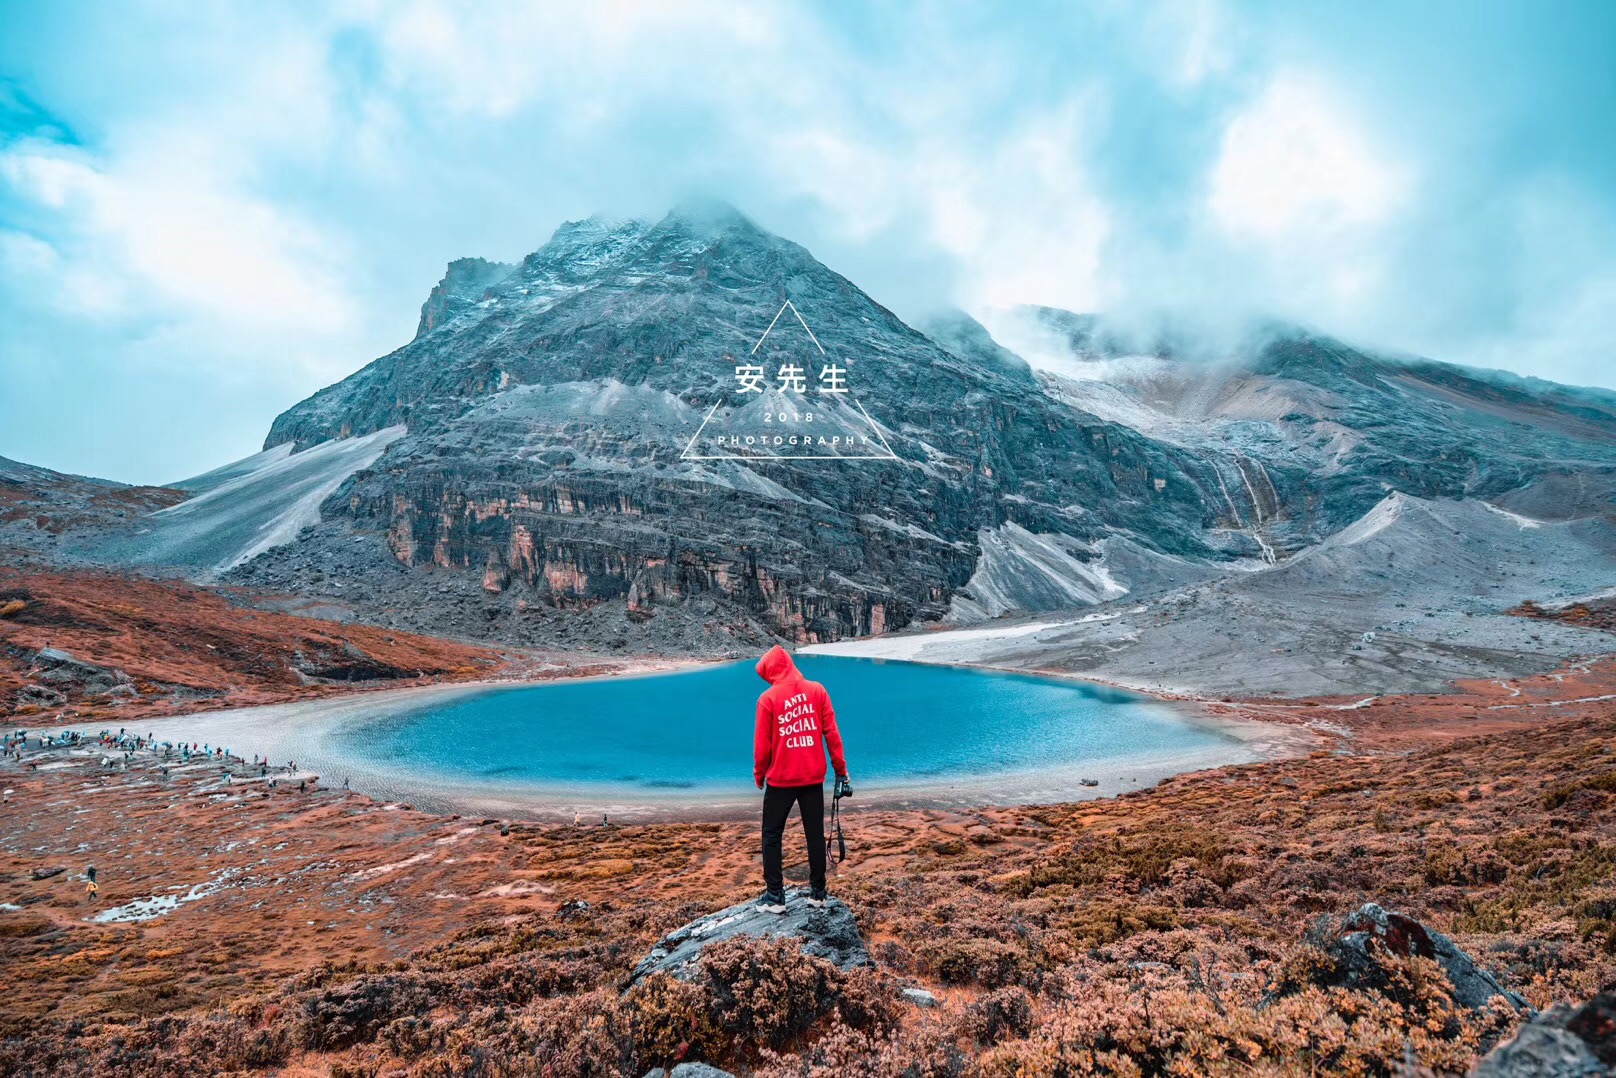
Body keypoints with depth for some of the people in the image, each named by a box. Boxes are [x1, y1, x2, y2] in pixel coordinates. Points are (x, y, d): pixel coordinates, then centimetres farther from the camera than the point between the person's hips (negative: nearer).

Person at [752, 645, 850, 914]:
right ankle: (817, 892, 20)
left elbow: (762, 743, -6)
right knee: (815, 834, 13)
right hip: (813, 777, 3)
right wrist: (841, 768, 7)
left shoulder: (768, 698, -10)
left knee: (772, 835, 11)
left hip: (780, 779, -3)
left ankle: (775, 896, 12)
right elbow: (832, 733, -1)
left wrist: (759, 774, 9)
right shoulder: (817, 690, -3)